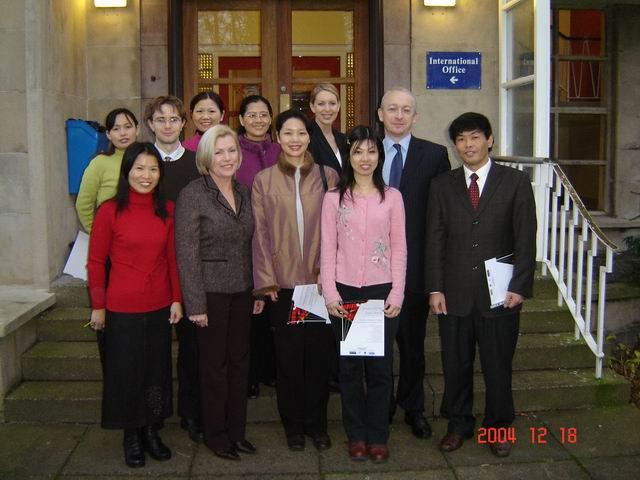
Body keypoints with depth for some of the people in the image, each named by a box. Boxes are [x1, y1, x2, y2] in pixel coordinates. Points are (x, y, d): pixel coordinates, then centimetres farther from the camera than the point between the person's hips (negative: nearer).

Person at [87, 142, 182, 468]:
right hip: (122, 308, -3)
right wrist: (98, 306, -3)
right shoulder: (110, 211, -10)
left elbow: (172, 257, 8)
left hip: (160, 307, 4)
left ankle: (152, 432, 31)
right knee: (126, 372, 10)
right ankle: (132, 436, 28)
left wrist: (176, 299, 5)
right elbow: (96, 262, -4)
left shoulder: (167, 210, 1)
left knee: (157, 371, 13)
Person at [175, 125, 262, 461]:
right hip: (211, 291, -5)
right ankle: (216, 434, 23)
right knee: (215, 363, 7)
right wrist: (195, 304, -15)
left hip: (242, 291, 5)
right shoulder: (193, 194, -11)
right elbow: (187, 254, -13)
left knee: (239, 360, 12)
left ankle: (236, 430, 27)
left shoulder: (244, 193, 7)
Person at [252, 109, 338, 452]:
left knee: (319, 353, 7)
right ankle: (293, 424, 23)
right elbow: (260, 232, 1)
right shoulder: (263, 180, 3)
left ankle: (317, 423, 23)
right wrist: (266, 280, -5)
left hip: (319, 282, 1)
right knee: (288, 356, 7)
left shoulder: (328, 177, 4)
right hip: (283, 283, 0)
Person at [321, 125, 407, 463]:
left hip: (381, 291, 0)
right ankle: (356, 435, 22)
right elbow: (328, 250, 1)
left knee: (380, 367, 4)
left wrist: (396, 294, -5)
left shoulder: (392, 197, 4)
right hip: (345, 291, 0)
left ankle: (378, 436, 20)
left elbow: (399, 249, 3)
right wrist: (330, 294, -6)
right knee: (349, 367, 8)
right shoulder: (334, 198, 3)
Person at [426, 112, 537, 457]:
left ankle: (497, 427, 30)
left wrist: (519, 286, -9)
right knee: (455, 365, 11)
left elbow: (525, 239, -2)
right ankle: (458, 424, 30)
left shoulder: (515, 182, 1)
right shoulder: (442, 185, 6)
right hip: (454, 294, 2)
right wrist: (435, 288, -3)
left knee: (498, 366, 10)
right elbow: (435, 240, 3)